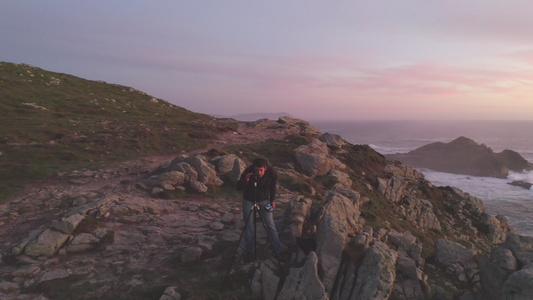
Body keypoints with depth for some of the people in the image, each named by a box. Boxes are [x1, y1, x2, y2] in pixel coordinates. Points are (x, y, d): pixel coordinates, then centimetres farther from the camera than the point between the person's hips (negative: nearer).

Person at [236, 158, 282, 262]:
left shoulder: (271, 172, -20)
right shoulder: (248, 171, -27)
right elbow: (238, 187, -24)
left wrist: (272, 200, 3)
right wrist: (245, 180, -42)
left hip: (264, 199, 1)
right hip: (249, 200, -1)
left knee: (270, 225, 0)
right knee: (248, 226, 3)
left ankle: (277, 250, 15)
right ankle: (249, 252, 20)